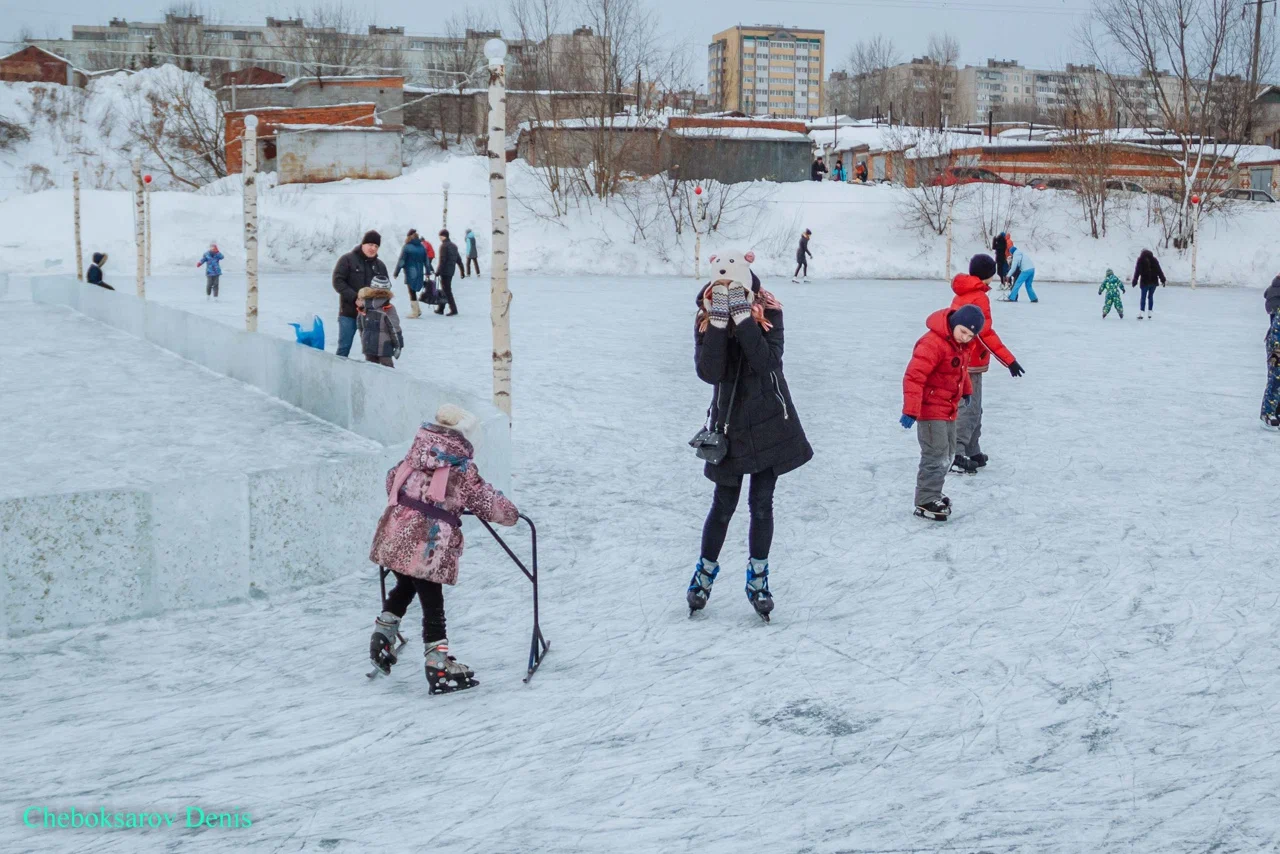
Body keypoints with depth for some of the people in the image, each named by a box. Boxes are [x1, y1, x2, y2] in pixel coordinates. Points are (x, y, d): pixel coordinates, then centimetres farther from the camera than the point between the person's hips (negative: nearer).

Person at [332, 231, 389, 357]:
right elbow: (338, 281, -9)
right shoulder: (347, 260, -2)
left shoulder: (380, 265, 10)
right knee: (344, 347, -1)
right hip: (348, 312, -4)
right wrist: (355, 297, -19)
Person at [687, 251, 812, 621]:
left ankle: (758, 576, 23)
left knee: (761, 504, 6)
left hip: (769, 424, 0)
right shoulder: (706, 319, -6)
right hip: (729, 425, 0)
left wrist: (744, 319, -28)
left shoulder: (768, 313, -9)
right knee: (723, 504, 7)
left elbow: (768, 362, -24)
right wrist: (719, 323, -27)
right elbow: (708, 372, -20)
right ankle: (706, 570, 28)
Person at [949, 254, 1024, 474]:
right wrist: (1009, 360, -22)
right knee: (969, 410, -8)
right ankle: (956, 456, -11)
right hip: (971, 364, -9)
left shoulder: (962, 294, 11)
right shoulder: (979, 297, -16)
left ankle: (972, 453, 23)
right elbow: (985, 333, -22)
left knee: (971, 409, 16)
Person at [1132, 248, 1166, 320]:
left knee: (1143, 297, 1)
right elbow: (1159, 271, 6)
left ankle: (1141, 313, -8)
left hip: (1145, 282, -3)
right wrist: (1163, 279, 9)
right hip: (1154, 281, 3)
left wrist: (1135, 281, -3)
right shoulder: (1154, 260, 8)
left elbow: (1137, 271, -4)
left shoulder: (1140, 261, 0)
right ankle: (1150, 314, 10)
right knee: (1150, 297, 12)